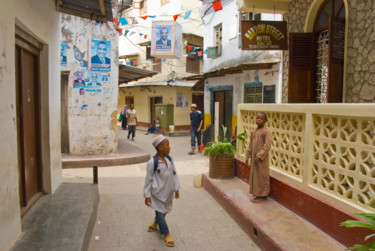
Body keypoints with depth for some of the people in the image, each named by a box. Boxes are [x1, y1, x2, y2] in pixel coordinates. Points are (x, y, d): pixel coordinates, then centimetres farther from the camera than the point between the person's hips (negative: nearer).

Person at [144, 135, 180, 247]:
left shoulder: (169, 159, -2)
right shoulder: (152, 162, -20)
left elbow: (174, 174, 6)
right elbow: (148, 179, -14)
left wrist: (176, 188, 6)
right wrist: (147, 195, -11)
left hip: (168, 192, 7)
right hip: (158, 193, -6)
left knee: (165, 210, 22)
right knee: (160, 212, 4)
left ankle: (155, 223, 50)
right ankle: (166, 234, 19)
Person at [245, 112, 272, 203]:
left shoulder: (266, 132, -13)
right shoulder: (253, 131, 9)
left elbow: (267, 146, -18)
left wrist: (259, 156, -21)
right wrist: (248, 156, 11)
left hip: (261, 158, -7)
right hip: (254, 158, 7)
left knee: (262, 176, 1)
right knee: (254, 176, 13)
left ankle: (262, 195, 12)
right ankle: (257, 193, 25)